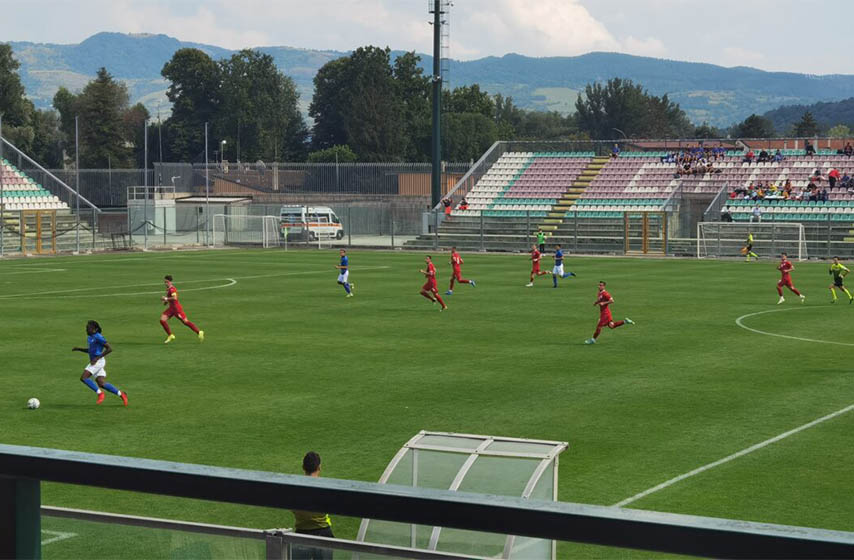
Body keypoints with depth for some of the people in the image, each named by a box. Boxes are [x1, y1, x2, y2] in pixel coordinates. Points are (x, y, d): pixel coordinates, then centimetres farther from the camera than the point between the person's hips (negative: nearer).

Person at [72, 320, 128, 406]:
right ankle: (121, 394, 8)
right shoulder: (90, 337, 14)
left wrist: (97, 358, -20)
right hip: (95, 362, 9)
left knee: (83, 378, -15)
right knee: (101, 384, 2)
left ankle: (100, 393, -7)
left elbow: (110, 349, -17)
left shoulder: (98, 337, -15)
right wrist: (78, 349, 15)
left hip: (98, 361, -9)